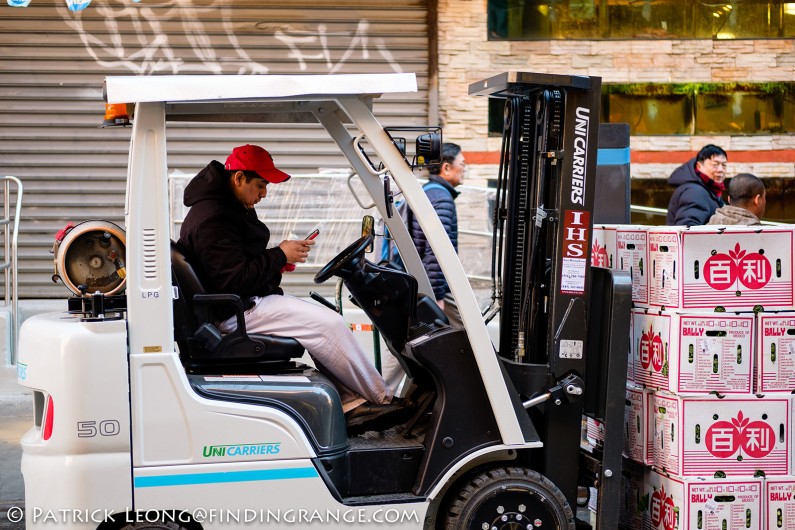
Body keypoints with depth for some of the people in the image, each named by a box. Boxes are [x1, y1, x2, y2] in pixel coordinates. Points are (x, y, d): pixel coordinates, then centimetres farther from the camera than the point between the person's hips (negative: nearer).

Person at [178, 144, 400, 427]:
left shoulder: (228, 207, 14)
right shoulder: (212, 219, -20)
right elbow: (234, 280, -26)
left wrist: (278, 257, 6)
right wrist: (280, 256, -15)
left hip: (246, 301, 12)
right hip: (234, 312, -12)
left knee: (324, 318, 9)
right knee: (327, 324, -16)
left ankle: (349, 401, 5)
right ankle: (383, 400, -4)